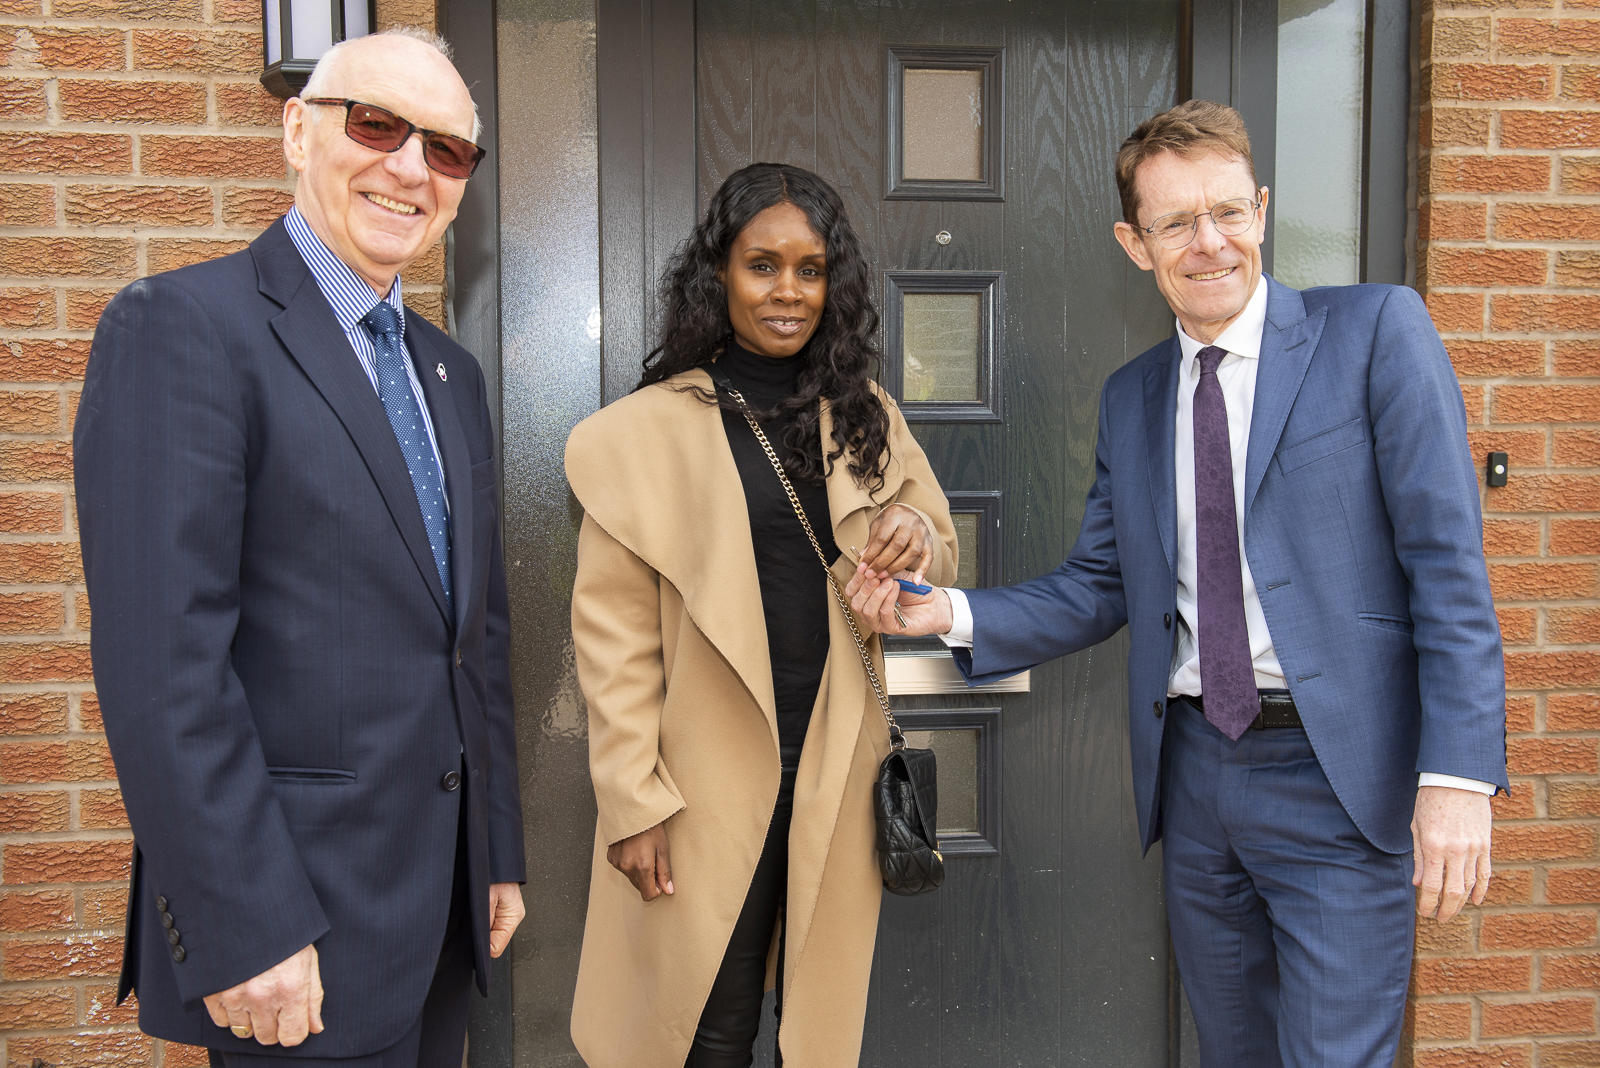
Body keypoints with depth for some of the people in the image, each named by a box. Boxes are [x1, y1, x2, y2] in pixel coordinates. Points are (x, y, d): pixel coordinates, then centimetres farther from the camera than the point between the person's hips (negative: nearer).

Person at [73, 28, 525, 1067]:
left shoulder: (452, 372, 11)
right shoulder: (180, 327, -12)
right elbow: (163, 661, -18)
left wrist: (499, 855, 13)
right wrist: (244, 933, -19)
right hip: (300, 917, -7)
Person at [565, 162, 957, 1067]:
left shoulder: (866, 420, 6)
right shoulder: (644, 432, -6)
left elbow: (941, 568, 11)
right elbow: (614, 637, -6)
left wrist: (918, 542, -12)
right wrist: (633, 805, -8)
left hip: (838, 780, 4)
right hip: (708, 789, -3)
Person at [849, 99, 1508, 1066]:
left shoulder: (1375, 330, -5)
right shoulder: (1131, 397, 9)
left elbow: (1448, 561, -10)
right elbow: (1101, 586, 10)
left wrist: (1458, 774, -16)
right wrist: (952, 613, -6)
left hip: (1334, 773, -4)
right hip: (1191, 770, 5)